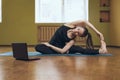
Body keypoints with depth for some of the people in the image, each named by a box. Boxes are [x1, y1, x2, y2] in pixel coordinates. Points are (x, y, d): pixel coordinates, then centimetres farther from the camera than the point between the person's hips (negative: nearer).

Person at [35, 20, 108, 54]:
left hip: (58, 48, -2)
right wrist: (98, 32, -32)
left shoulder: (72, 40, -23)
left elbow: (62, 51, -37)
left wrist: (48, 45, -33)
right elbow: (84, 22, -31)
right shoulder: (69, 25, -16)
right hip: (51, 46, 2)